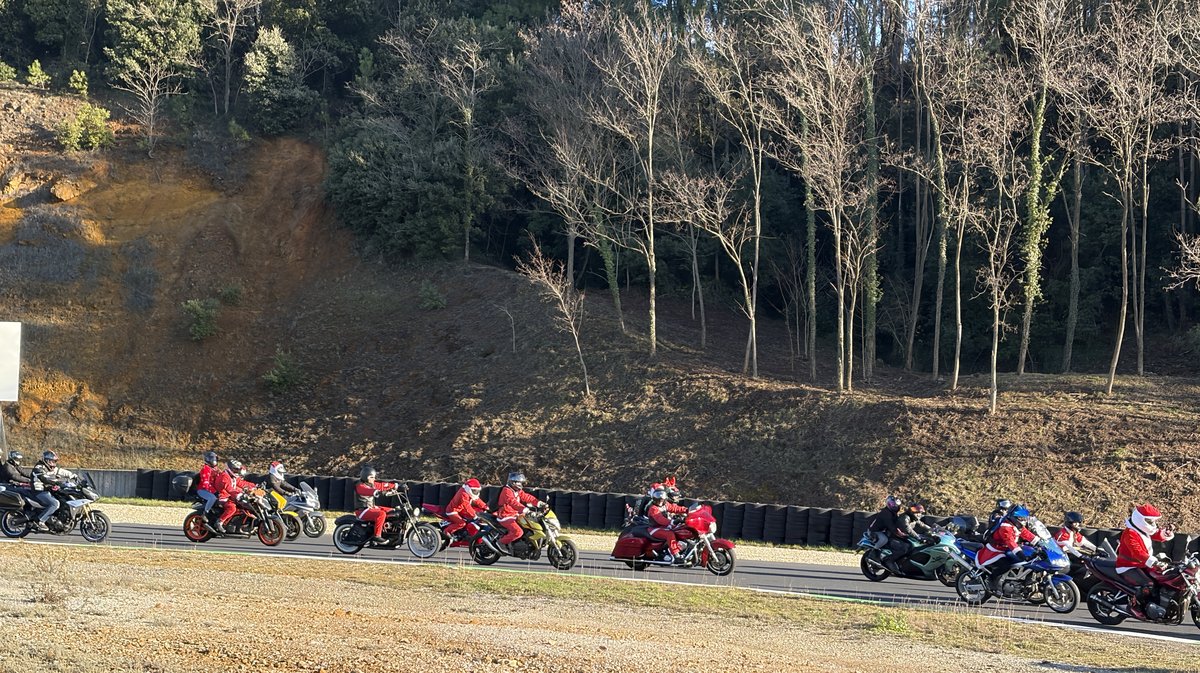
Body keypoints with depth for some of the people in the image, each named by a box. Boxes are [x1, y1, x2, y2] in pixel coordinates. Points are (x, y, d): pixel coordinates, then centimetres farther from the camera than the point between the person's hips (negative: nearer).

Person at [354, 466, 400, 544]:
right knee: (381, 514, -32)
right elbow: (367, 491, -36)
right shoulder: (360, 486, -16)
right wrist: (379, 492, -53)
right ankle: (376, 535, -31)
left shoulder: (372, 484, 13)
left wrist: (396, 486, 9)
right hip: (362, 511, -10)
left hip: (372, 507, 10)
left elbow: (383, 485, 15)